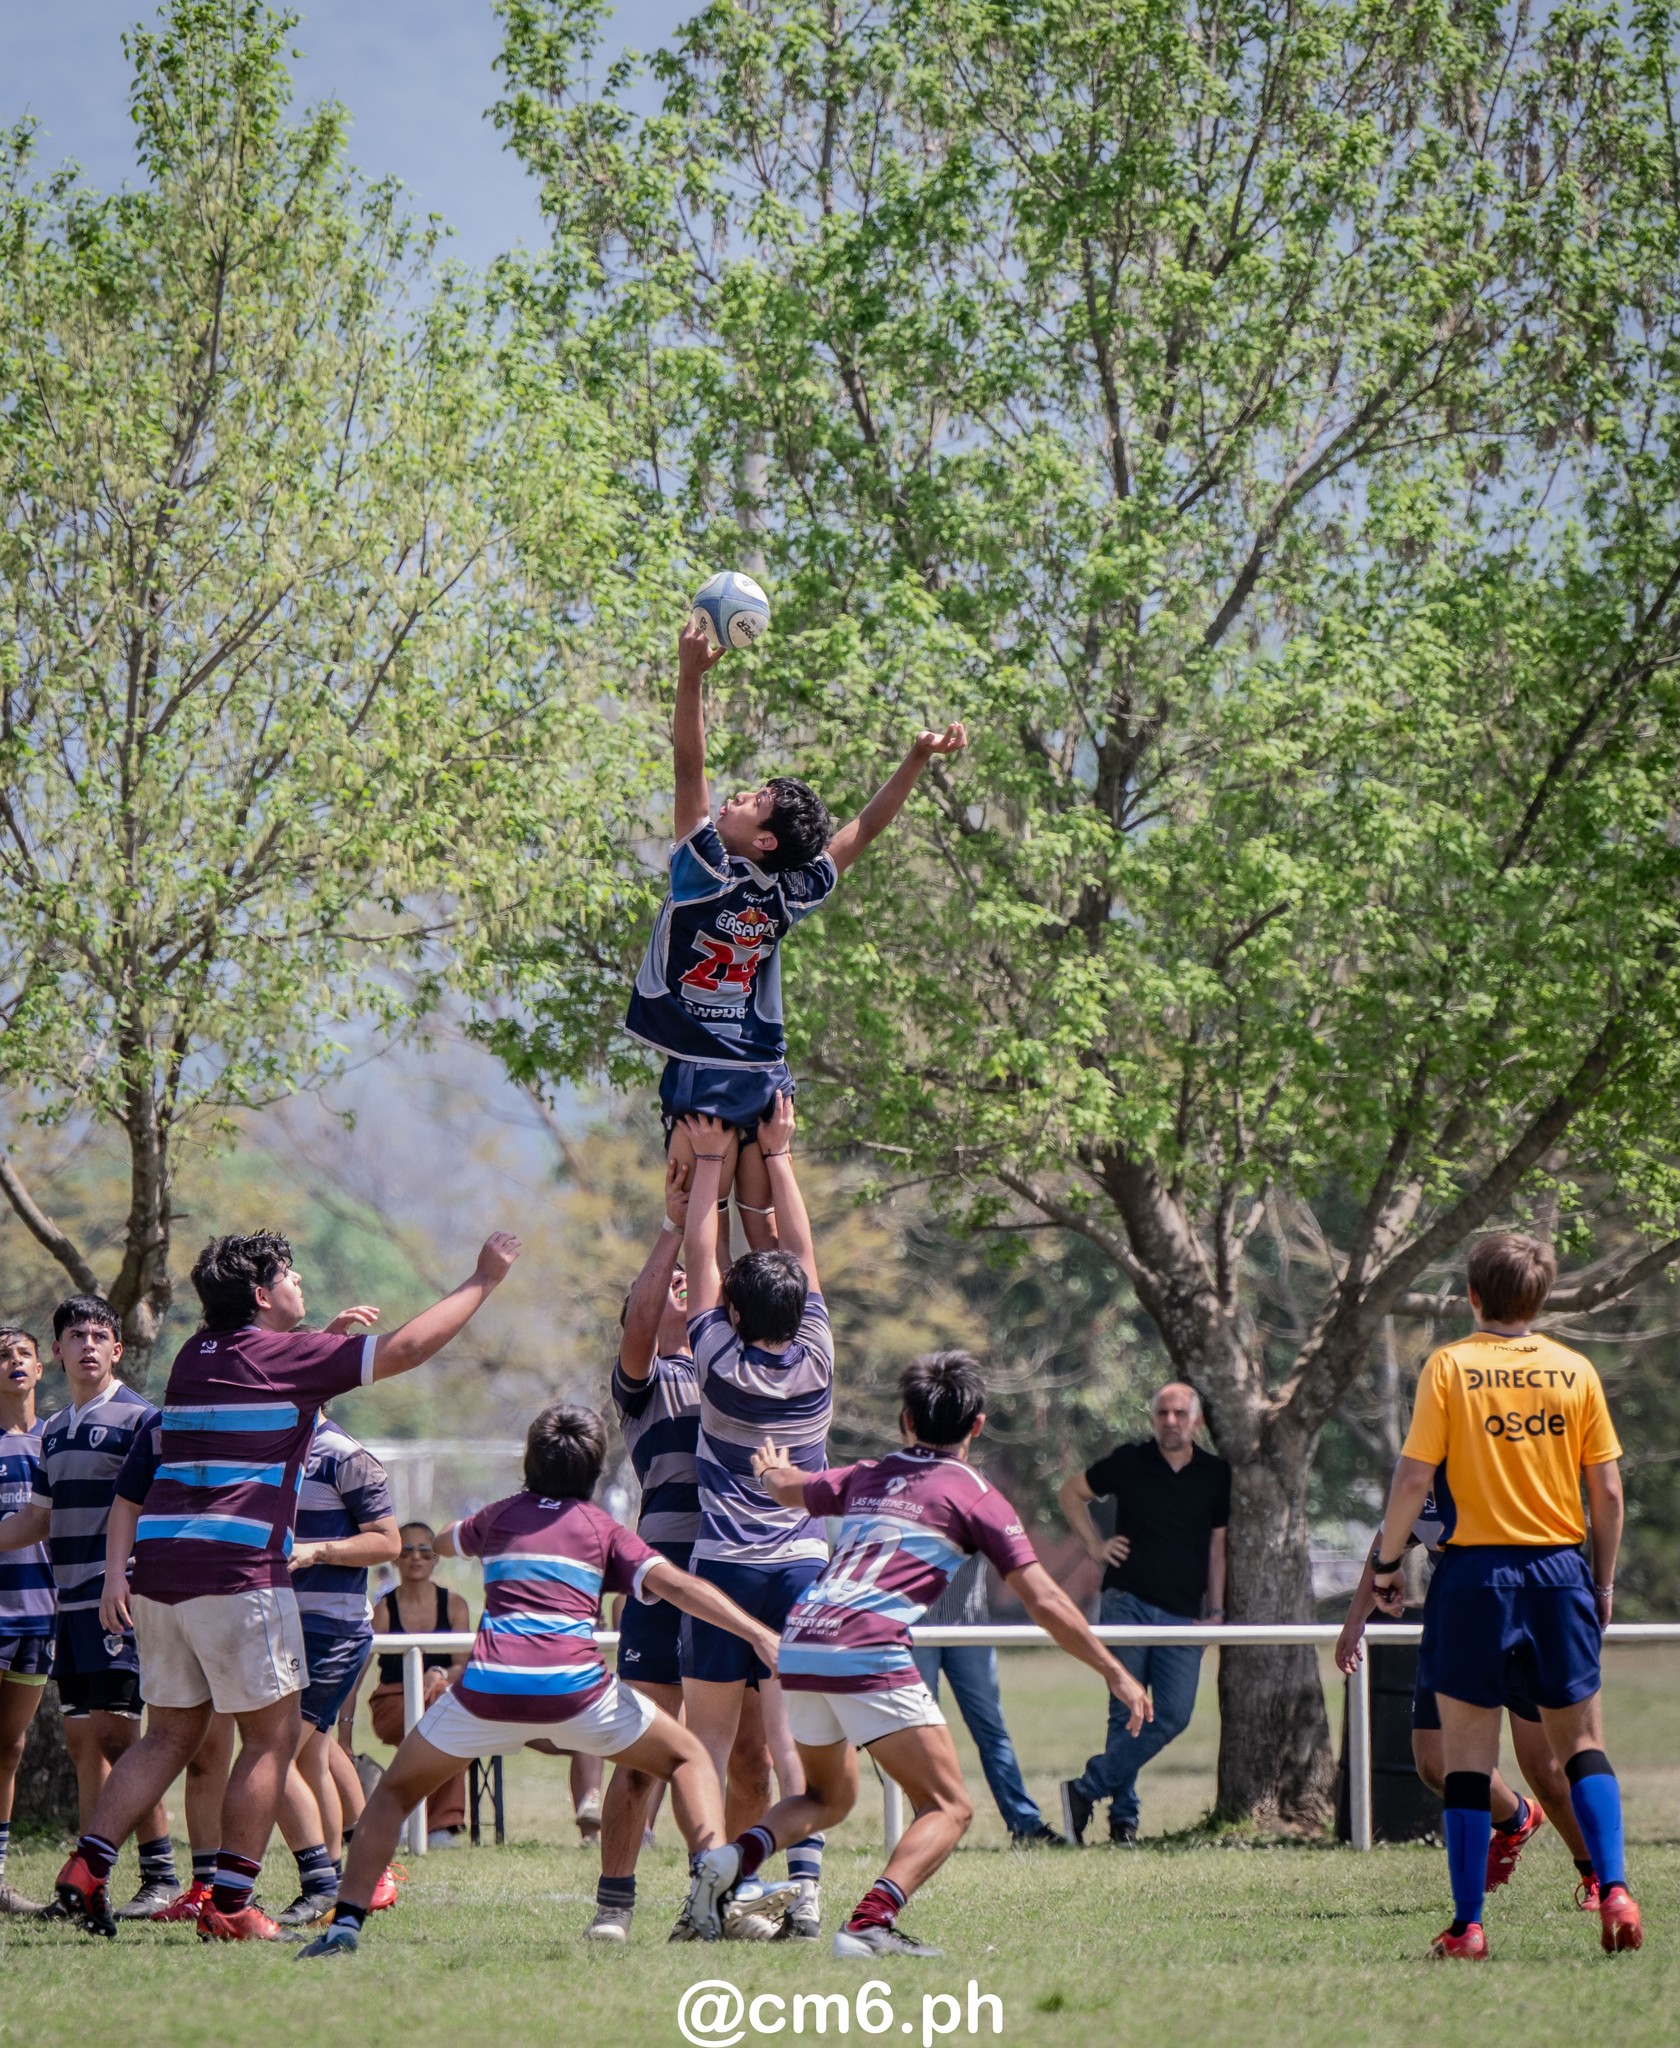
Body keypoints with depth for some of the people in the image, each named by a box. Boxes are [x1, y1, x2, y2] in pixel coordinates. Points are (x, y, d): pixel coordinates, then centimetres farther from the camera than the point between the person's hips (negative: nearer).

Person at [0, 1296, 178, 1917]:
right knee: (81, 1741, 8)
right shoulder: (54, 1431, 18)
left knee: (115, 1735, -13)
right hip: (70, 1603, 8)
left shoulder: (139, 1418, -5)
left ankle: (161, 1876, -10)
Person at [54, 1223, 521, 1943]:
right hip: (237, 1573, -7)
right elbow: (405, 1347, -4)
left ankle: (86, 1865, 1)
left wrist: (323, 1336, 35)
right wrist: (483, 1281, 6)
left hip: (158, 1562, 7)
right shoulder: (284, 1356, -4)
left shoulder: (194, 1357, 16)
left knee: (170, 1735, 15)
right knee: (273, 1736, 2)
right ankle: (229, 1905, -1)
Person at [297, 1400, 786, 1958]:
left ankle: (346, 1922, 6)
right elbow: (674, 1583, 1)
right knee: (688, 1758, 17)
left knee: (396, 1790, 22)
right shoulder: (602, 1528, 16)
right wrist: (759, 1635, -5)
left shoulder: (500, 1516, 24)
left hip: (488, 1687, 1)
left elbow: (443, 1544, 47)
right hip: (574, 1688, -1)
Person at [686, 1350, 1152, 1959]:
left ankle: (734, 1858, -1)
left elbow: (781, 1485, 41)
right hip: (869, 1655, -6)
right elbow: (1042, 1601, 1)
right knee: (948, 1809, -1)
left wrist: (775, 1469, 65)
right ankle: (871, 1921, -24)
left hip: (798, 1646, 6)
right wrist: (1115, 1674, 7)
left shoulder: (866, 1477, 21)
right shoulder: (973, 1495, 6)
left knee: (829, 1798, 26)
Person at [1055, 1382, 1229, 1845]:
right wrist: (1094, 1546, 7)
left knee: (1174, 1715, -9)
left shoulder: (1216, 1475, 8)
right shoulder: (1128, 1462, 3)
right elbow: (1071, 1493, 17)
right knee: (1128, 1715, -3)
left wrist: (1215, 1610, 8)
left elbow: (1217, 1547, 14)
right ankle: (1123, 1816, 5)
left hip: (1183, 1614, 2)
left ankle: (1086, 1790, -3)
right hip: (1127, 1602, -2)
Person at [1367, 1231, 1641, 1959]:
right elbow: (1607, 1490, 4)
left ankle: (1467, 1925, 4)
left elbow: (1413, 1478, -8)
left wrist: (1386, 1562, 4)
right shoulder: (1575, 1371, 3)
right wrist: (1605, 1579, 16)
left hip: (1475, 1571, -2)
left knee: (1467, 1755, 5)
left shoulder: (1448, 1366, -5)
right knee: (1582, 1743, 12)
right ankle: (1614, 1888, -6)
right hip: (1560, 1570, 2)